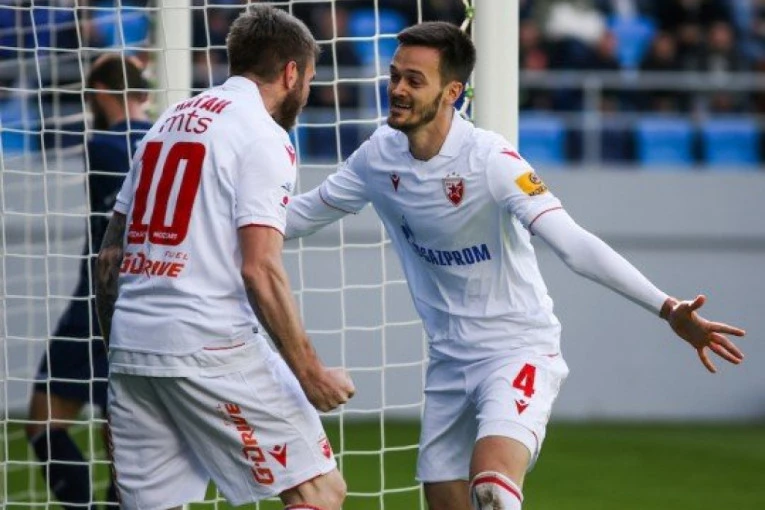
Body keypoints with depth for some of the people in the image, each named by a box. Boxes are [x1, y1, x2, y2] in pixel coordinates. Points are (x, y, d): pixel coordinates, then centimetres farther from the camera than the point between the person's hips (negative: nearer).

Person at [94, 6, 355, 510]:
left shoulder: (170, 123, 20)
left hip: (131, 348, 8)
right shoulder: (264, 137, -4)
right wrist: (311, 374, -13)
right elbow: (260, 270, -15)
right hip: (210, 349, -8)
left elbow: (110, 257, 20)